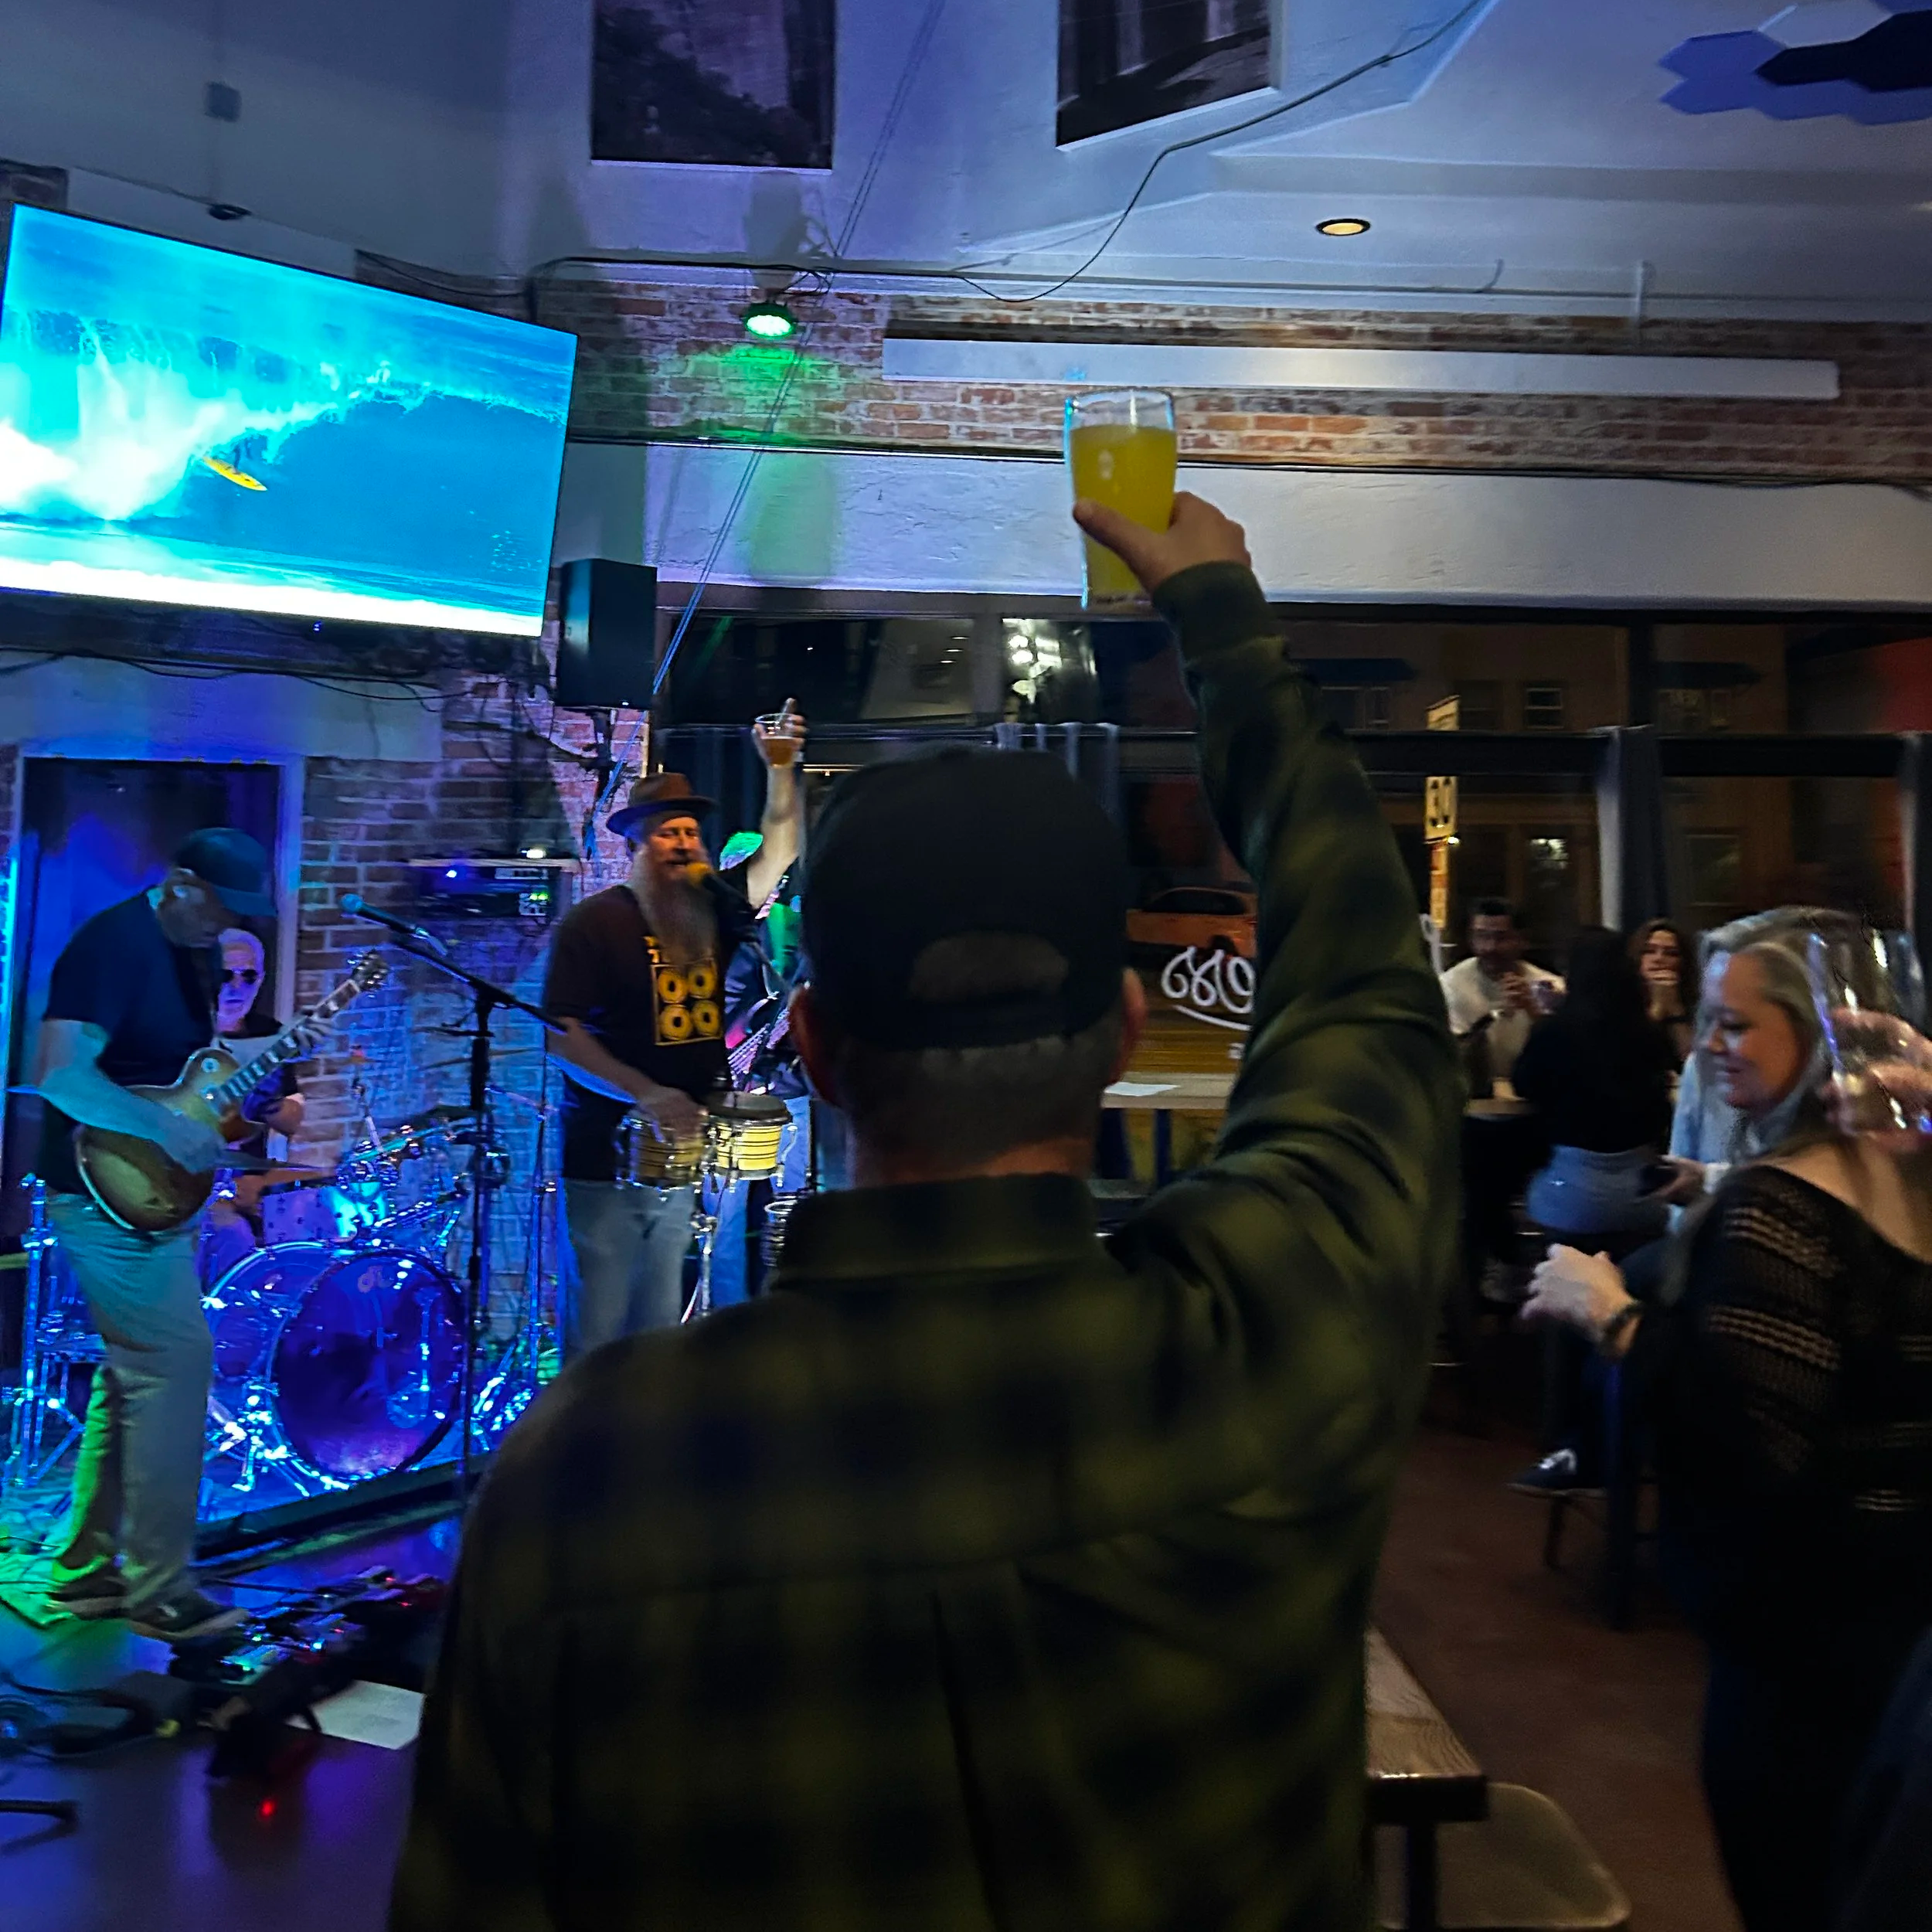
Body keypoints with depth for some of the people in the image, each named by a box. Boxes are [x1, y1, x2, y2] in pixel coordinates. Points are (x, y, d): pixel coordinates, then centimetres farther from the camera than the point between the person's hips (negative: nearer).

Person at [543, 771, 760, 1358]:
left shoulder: (712, 915, 7)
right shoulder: (594, 922, -9)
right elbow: (562, 1035, -15)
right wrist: (645, 1095, -26)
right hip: (606, 1160, -5)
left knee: (659, 1330, 15)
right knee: (598, 1332, 0)